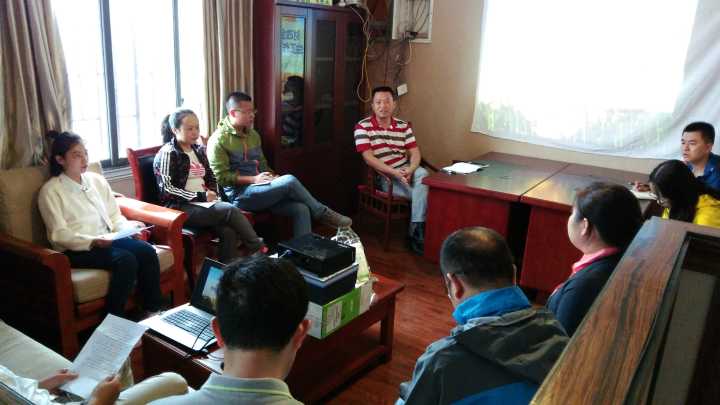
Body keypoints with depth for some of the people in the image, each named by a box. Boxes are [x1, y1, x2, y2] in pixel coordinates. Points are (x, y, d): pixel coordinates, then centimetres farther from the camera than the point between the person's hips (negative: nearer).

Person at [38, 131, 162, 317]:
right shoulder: (51, 190, -3)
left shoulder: (97, 179, 13)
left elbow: (114, 217, 14)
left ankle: (154, 311, -16)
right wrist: (92, 241, -24)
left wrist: (129, 225, -7)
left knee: (147, 251, -22)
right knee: (126, 260, -30)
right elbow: (60, 235, -9)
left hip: (107, 240, 5)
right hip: (75, 248, -5)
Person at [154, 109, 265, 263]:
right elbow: (167, 189, -12)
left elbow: (211, 178, 24)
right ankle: (258, 249, -11)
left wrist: (212, 194, 2)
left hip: (204, 203, 6)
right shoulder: (168, 153, -5)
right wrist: (200, 196, -17)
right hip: (180, 207, -6)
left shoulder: (199, 150, 16)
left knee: (229, 232, -26)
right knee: (231, 210, -25)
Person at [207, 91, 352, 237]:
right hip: (239, 195, -7)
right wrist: (253, 179, -19)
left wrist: (271, 176, 0)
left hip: (259, 190, 7)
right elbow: (221, 177, -13)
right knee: (290, 181, -25)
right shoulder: (219, 140, -8)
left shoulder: (253, 134, 15)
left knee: (301, 209, -18)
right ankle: (323, 214, -6)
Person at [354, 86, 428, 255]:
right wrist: (394, 172, -25)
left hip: (406, 171, 5)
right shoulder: (363, 127, -6)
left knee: (422, 174, -29)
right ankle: (418, 229, -7)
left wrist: (410, 170, -19)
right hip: (382, 176, -5)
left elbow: (415, 153, 4)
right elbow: (369, 158, -15)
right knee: (423, 191, -25)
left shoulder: (404, 126, 9)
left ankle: (416, 230, -22)